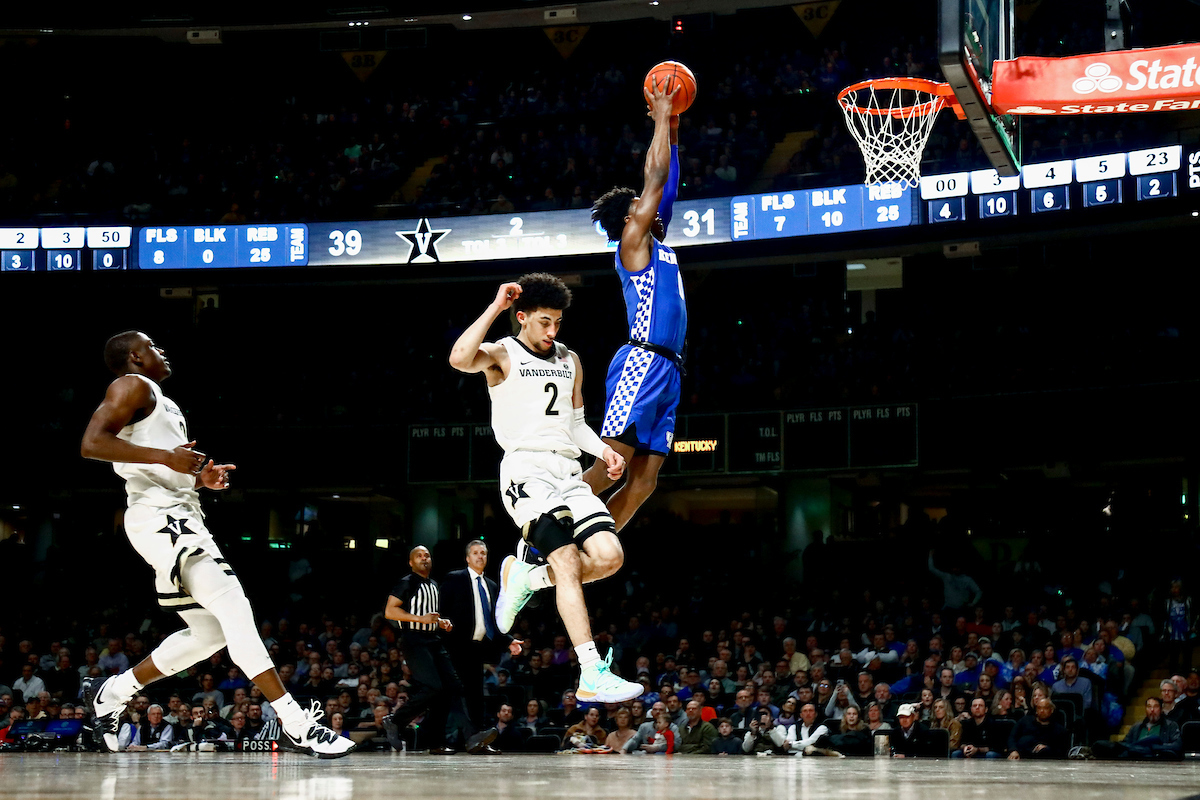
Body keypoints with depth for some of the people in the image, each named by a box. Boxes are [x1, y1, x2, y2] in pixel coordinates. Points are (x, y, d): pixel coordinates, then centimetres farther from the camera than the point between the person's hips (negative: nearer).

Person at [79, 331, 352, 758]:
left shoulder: (165, 405, 27)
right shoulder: (132, 386, -2)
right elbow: (92, 443, -18)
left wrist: (200, 479, 13)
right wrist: (165, 457, -22)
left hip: (183, 521, 11)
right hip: (159, 519, -11)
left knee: (210, 632, 12)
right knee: (234, 607, -20)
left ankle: (110, 692, 22)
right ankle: (296, 725, -28)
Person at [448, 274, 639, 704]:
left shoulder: (569, 360, 20)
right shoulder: (502, 355, 1)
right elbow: (460, 359, -22)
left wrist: (604, 450, 8)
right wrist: (495, 307, -16)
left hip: (568, 472, 6)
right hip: (526, 471, -6)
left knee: (609, 557, -13)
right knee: (569, 561, -22)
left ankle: (526, 576, 13)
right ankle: (592, 676, -25)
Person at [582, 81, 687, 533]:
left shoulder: (655, 245, 23)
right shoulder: (632, 239, 1)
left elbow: (668, 185, 31)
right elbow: (656, 176, -3)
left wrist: (673, 131, 27)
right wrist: (661, 119, 5)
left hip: (666, 369, 9)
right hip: (642, 362, -9)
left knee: (644, 480, 1)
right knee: (610, 465, -16)